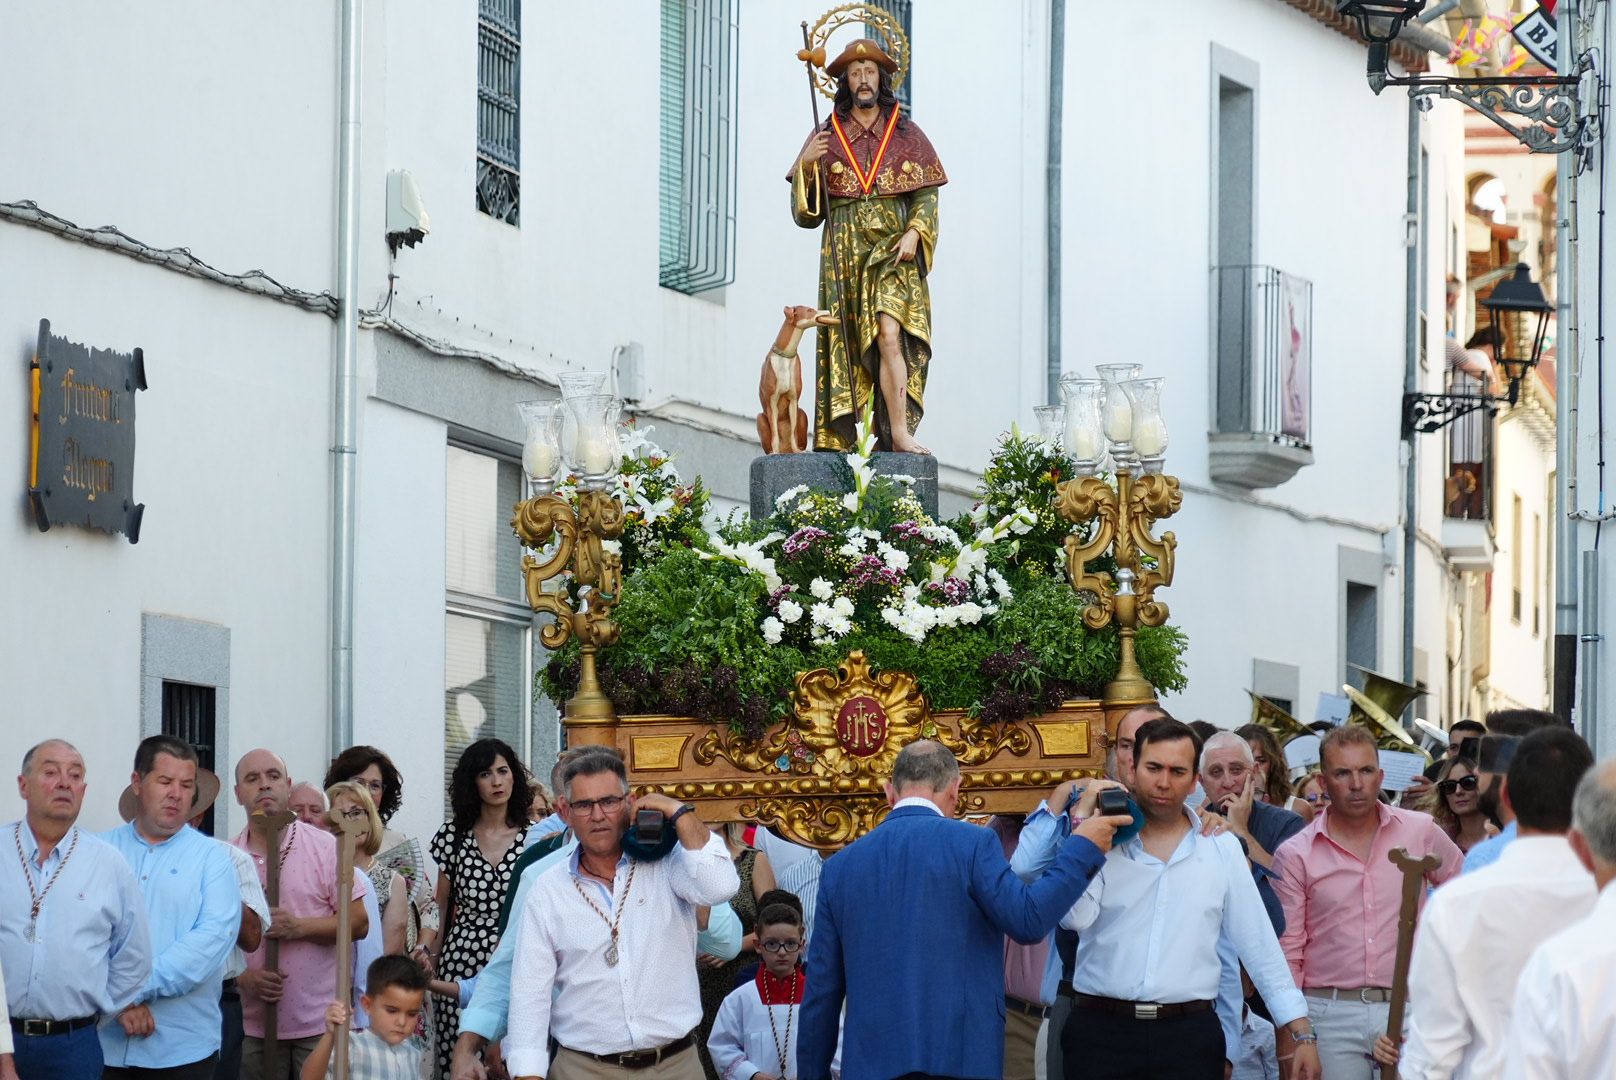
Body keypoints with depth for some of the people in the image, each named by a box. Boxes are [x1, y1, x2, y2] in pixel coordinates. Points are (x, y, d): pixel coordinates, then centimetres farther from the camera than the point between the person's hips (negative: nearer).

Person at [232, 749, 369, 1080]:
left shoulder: (325, 847, 0)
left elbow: (358, 922, -2)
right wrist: (242, 976, -11)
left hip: (321, 1022, -2)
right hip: (252, 1025, 2)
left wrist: (299, 927, -16)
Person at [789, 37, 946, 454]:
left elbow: (927, 196, 7)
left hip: (893, 252, -1)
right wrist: (806, 165, -8)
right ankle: (838, 441, -2)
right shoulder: (826, 137, 9)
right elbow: (806, 214, 7)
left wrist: (914, 233, -11)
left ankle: (899, 433, -23)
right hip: (844, 257, 2)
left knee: (890, 333, -20)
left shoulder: (907, 135, 8)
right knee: (846, 348, -3)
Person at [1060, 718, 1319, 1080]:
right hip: (1101, 1033, -1)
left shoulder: (1222, 848, 7)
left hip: (1190, 1036, 1)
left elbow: (1259, 946, 8)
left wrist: (1301, 1033, 4)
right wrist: (1082, 821, -8)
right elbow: (1075, 917, -13)